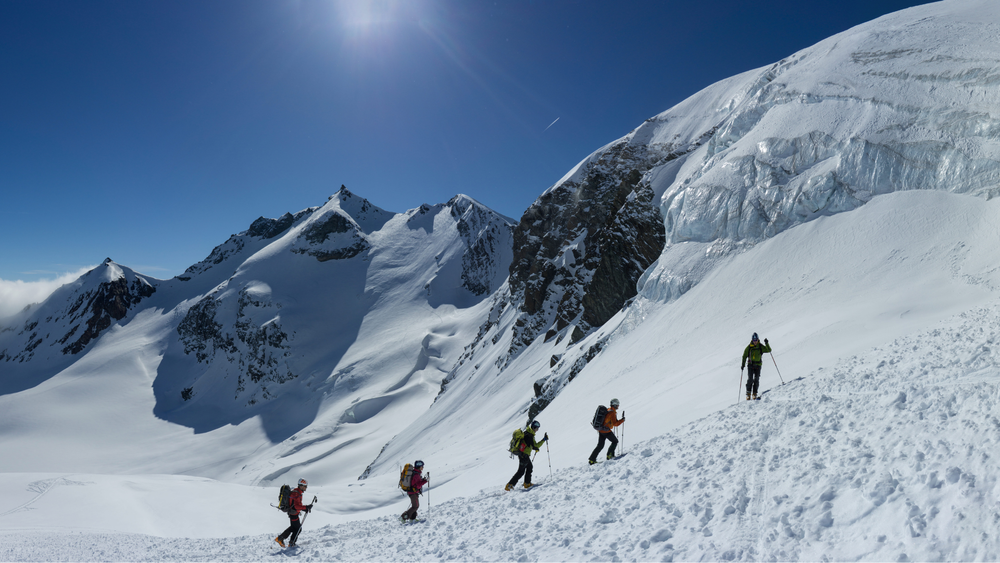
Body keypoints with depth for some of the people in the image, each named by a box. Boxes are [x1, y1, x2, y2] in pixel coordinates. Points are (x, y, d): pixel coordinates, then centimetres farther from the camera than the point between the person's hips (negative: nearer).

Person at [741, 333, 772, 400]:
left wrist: (766, 343, -21)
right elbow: (744, 356, 5)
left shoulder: (761, 347, 1)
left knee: (756, 379, -4)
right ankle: (748, 393, -5)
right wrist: (743, 364, -2)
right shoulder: (749, 347, 0)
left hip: (758, 365, 1)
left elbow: (768, 350, -8)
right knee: (750, 379, -9)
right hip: (750, 364, -1)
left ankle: (754, 394, 3)